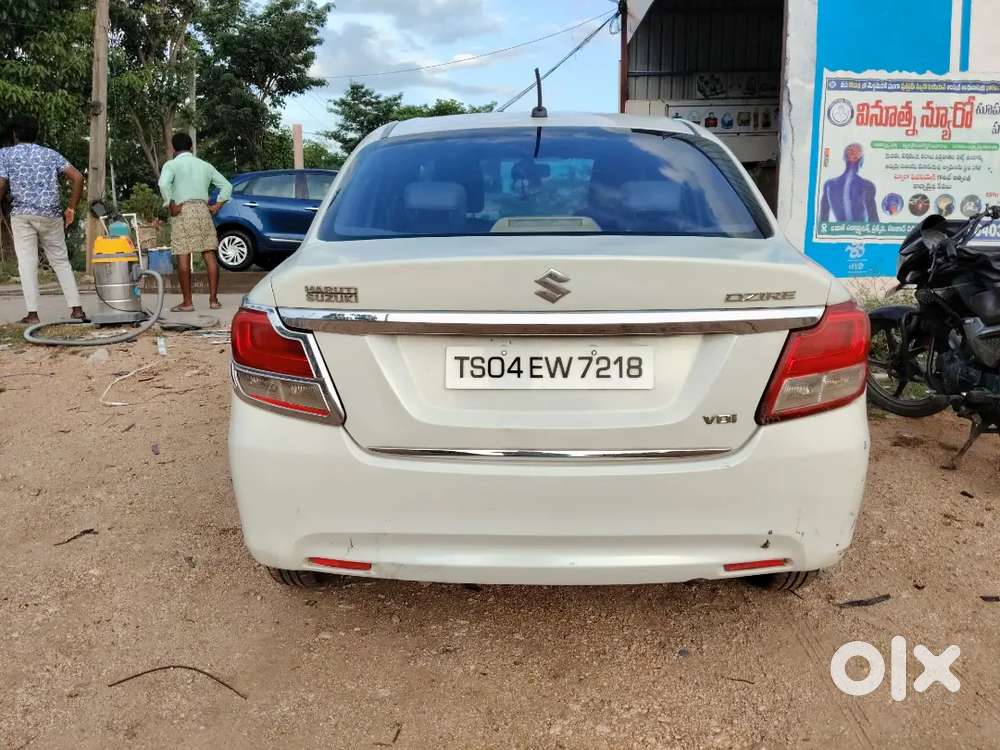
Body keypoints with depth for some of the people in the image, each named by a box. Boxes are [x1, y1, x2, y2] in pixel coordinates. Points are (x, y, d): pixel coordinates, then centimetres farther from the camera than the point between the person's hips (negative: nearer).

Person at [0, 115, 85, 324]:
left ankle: (32, 314, -5)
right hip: (52, 215, 2)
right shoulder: (50, 154, 14)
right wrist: (71, 208, 8)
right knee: (61, 261, 10)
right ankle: (76, 309, 5)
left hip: (22, 214, -2)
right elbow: (78, 177, 2)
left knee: (27, 262, -1)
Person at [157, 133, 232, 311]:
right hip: (203, 210, 4)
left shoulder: (171, 165, 1)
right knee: (209, 255, 5)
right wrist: (217, 205, 12)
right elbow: (227, 186, 15)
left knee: (183, 257, -1)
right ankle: (213, 299, 5)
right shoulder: (205, 165, 16)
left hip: (182, 211, -4)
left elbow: (163, 184, -19)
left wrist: (171, 205, -9)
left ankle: (187, 302, 0)